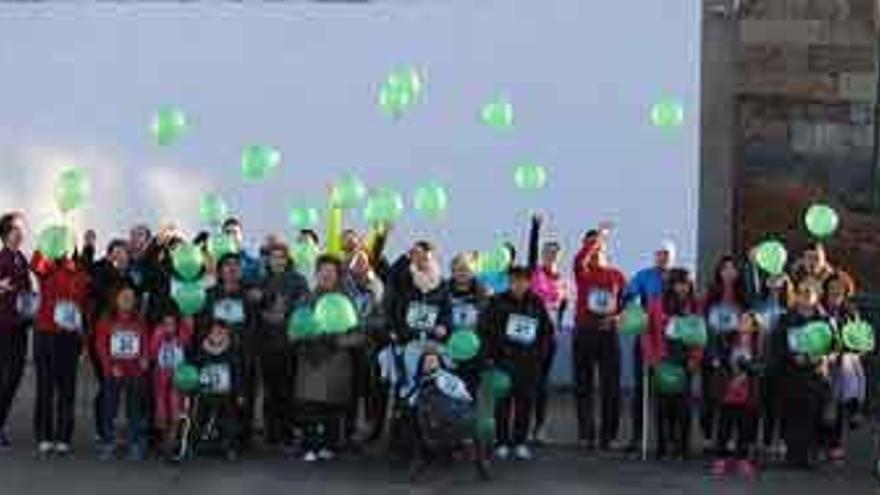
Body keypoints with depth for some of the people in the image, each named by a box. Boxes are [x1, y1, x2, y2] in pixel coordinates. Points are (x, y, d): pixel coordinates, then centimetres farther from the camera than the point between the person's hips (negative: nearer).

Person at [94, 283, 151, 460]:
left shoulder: (140, 322, 9)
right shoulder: (107, 321, 5)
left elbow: (146, 345, 8)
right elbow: (100, 346, 2)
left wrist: (145, 359, -11)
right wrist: (111, 366, -9)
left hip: (135, 372, 0)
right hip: (113, 372, 0)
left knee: (135, 411, 0)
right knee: (109, 409, 0)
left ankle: (136, 446, 4)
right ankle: (108, 444, 6)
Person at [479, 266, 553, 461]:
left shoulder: (537, 304, 6)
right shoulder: (498, 302, -1)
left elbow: (547, 330, 17)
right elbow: (483, 328, 1)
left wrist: (540, 353, 8)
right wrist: (490, 353, -3)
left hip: (530, 362, 2)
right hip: (504, 359, -2)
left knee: (525, 402, 2)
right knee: (503, 401, -1)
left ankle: (520, 442, 13)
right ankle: (502, 443, 7)